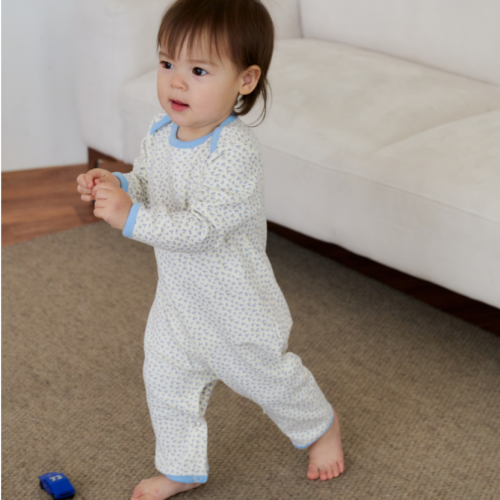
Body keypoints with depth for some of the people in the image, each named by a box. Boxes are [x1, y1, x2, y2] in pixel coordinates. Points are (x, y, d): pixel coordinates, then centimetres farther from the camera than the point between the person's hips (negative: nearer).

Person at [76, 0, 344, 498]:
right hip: (178, 293, 7)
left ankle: (322, 427, 45)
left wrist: (130, 218, -42)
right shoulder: (160, 130, -7)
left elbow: (202, 229, -36)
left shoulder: (234, 152, -33)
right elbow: (147, 185, 9)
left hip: (233, 299, -7)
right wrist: (116, 184, -13)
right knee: (166, 381, 15)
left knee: (265, 374, 16)